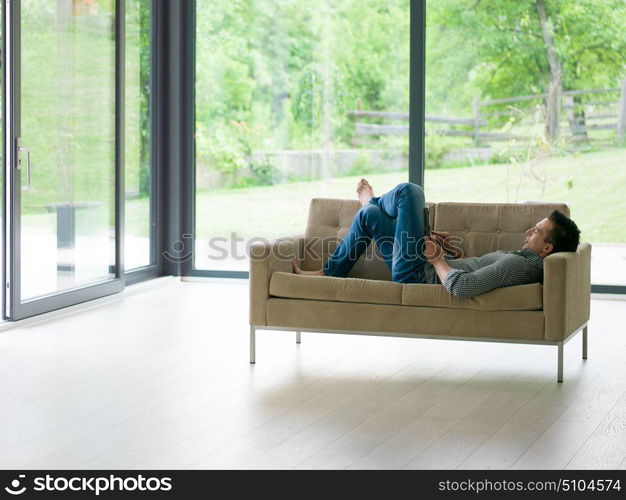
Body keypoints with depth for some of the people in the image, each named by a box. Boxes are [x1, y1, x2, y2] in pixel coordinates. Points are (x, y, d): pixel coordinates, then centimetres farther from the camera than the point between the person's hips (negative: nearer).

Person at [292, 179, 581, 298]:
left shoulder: (520, 265, -29)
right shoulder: (525, 259, 2)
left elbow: (462, 287, -39)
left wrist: (438, 260, -21)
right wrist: (454, 252, 4)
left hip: (415, 274, -10)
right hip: (428, 270, 10)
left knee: (409, 191, -1)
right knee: (369, 216, 20)